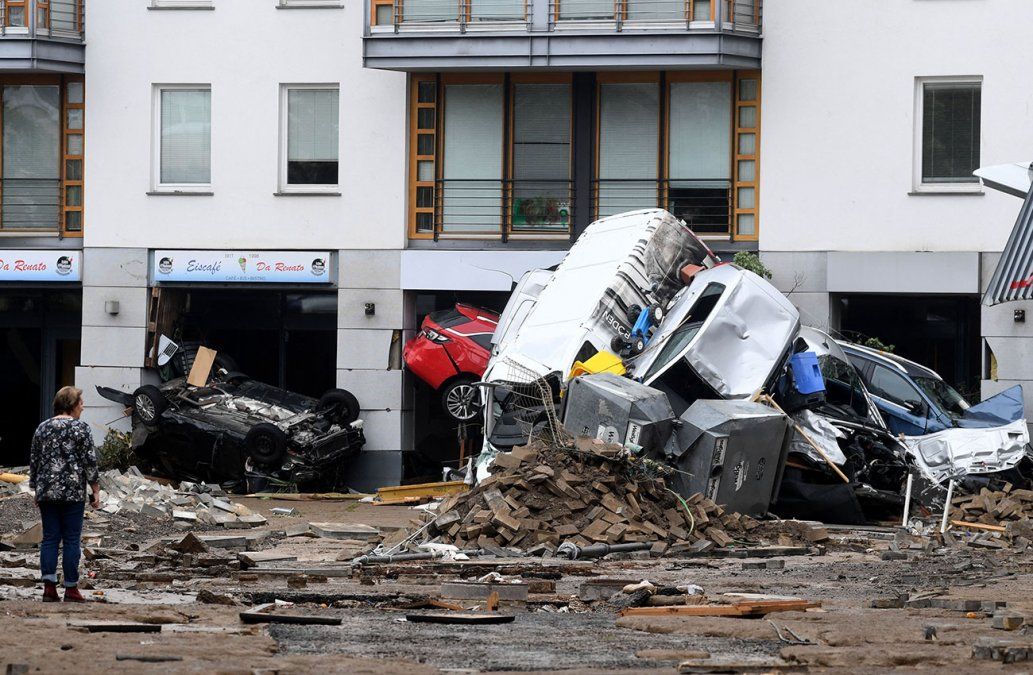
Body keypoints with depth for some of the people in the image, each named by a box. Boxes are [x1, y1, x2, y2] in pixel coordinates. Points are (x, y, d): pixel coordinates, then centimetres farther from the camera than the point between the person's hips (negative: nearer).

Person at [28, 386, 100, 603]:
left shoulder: (42, 428, 9)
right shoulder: (80, 428, -6)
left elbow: (34, 461, 13)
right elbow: (90, 462, -7)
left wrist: (36, 489, 22)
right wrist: (95, 490, 0)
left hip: (46, 493, 4)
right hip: (73, 493, -4)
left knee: (50, 538, 6)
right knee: (71, 539, 0)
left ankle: (49, 585, -3)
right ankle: (71, 589, 1)